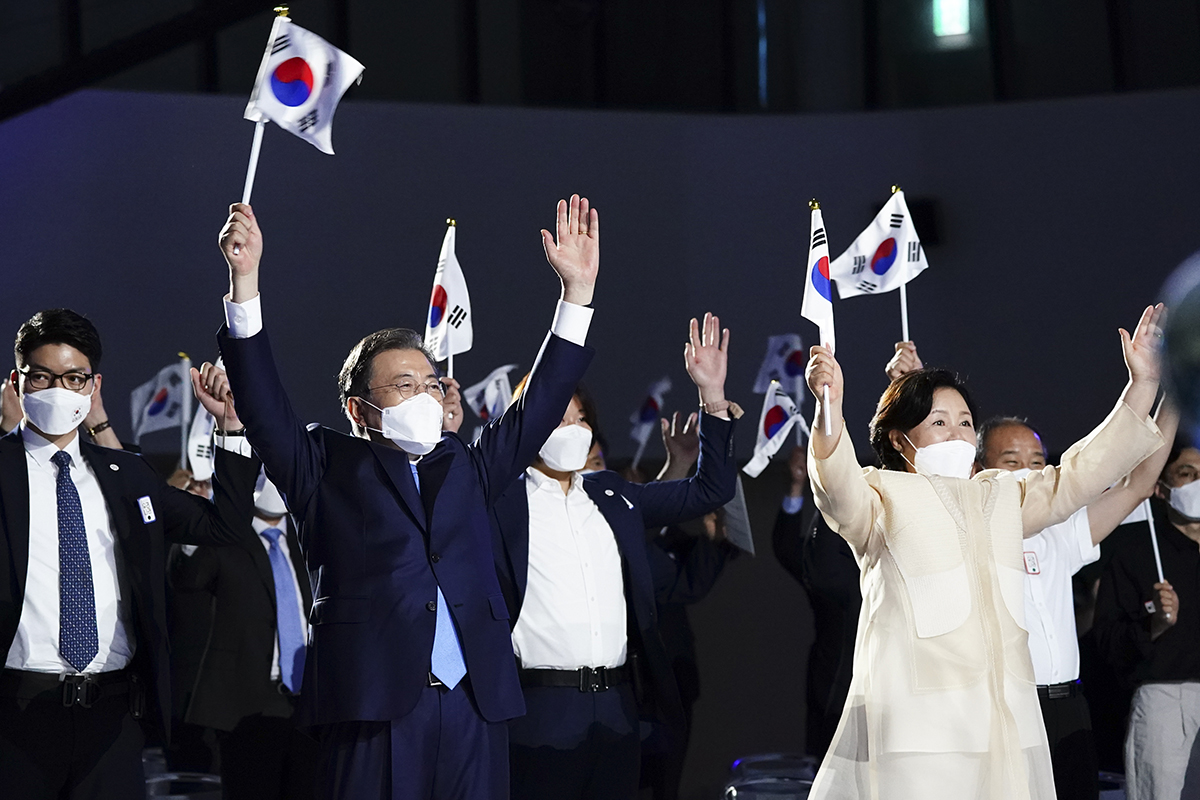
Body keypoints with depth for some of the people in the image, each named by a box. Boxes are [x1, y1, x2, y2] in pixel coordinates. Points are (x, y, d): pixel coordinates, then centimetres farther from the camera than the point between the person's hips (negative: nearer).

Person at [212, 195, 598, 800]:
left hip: (474, 704, 4)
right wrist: (245, 276, -11)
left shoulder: (466, 466, 22)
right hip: (374, 705, -4)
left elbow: (540, 404, 22)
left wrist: (578, 289, 17)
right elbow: (263, 402, -1)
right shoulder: (328, 468, 10)